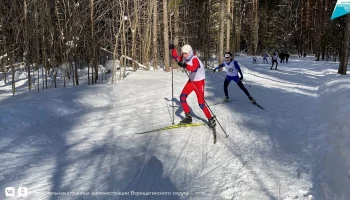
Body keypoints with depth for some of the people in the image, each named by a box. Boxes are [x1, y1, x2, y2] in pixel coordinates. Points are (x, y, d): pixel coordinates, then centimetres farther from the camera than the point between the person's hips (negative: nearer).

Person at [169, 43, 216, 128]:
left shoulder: (195, 59, -26)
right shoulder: (184, 58, -4)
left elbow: (194, 68, -46)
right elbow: (176, 58, 11)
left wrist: (186, 66, -61)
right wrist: (173, 49, -4)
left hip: (199, 82, -7)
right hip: (191, 81, 7)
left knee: (201, 103, -9)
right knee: (182, 97, 0)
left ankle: (211, 120, 7)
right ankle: (188, 117, 12)